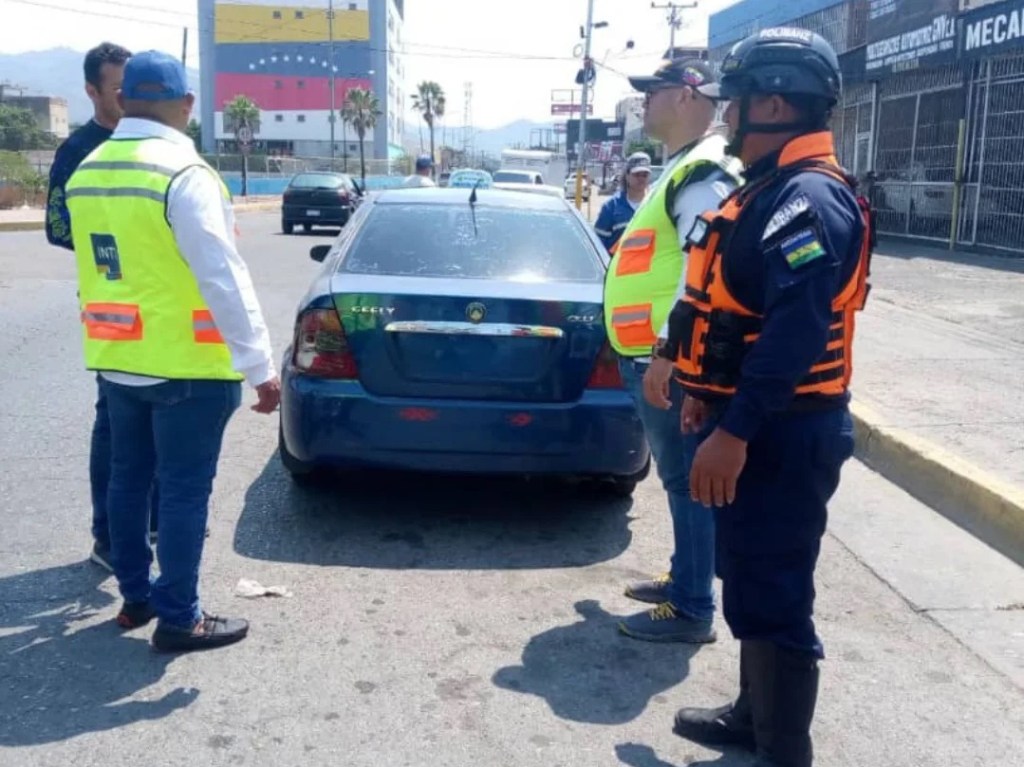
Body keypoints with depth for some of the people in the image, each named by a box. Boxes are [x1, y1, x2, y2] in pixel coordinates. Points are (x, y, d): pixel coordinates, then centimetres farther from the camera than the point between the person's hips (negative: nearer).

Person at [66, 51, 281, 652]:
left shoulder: (86, 173, 8)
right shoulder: (183, 174, -18)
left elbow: (97, 263, 15)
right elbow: (223, 277, -21)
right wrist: (260, 365, -19)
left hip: (116, 361, 8)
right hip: (186, 365, -7)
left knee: (129, 479, 18)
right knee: (184, 490, 2)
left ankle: (136, 596, 32)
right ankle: (178, 618, 12)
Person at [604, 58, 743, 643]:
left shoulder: (704, 175, -15)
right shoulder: (685, 169, 19)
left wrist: (667, 349, -27)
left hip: (675, 361, -11)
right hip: (661, 354, 11)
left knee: (689, 482, -3)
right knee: (681, 479, 19)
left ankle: (693, 610, 7)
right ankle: (684, 580, 33)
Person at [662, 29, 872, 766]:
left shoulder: (808, 197, -20)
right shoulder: (776, 189, 14)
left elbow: (796, 329, -29)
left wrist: (734, 433, -30)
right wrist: (713, 399, 20)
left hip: (785, 434, -11)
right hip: (760, 421, 11)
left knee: (772, 596, -2)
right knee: (753, 582, 20)